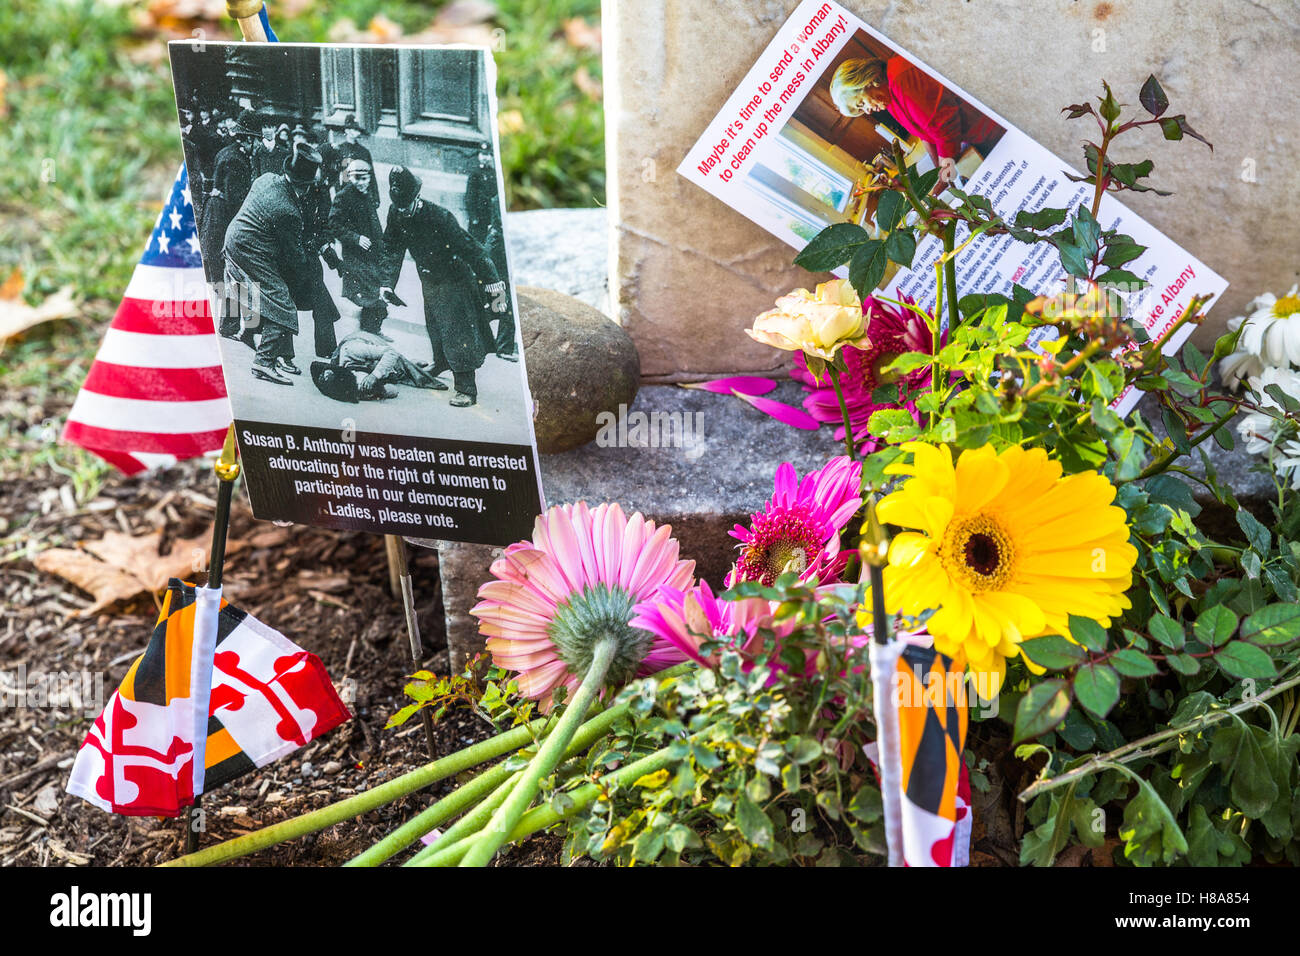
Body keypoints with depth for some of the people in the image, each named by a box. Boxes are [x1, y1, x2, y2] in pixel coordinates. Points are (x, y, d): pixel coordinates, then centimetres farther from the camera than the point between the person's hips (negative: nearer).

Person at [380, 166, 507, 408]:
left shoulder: (438, 216, -29)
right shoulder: (396, 215, -10)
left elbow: (470, 249, -29)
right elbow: (393, 251, 4)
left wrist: (493, 285, -28)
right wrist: (387, 284, -1)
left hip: (453, 279, -7)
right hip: (429, 281, 7)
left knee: (455, 331, -11)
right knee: (433, 325, 23)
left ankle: (467, 389, -9)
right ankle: (441, 362, 51)